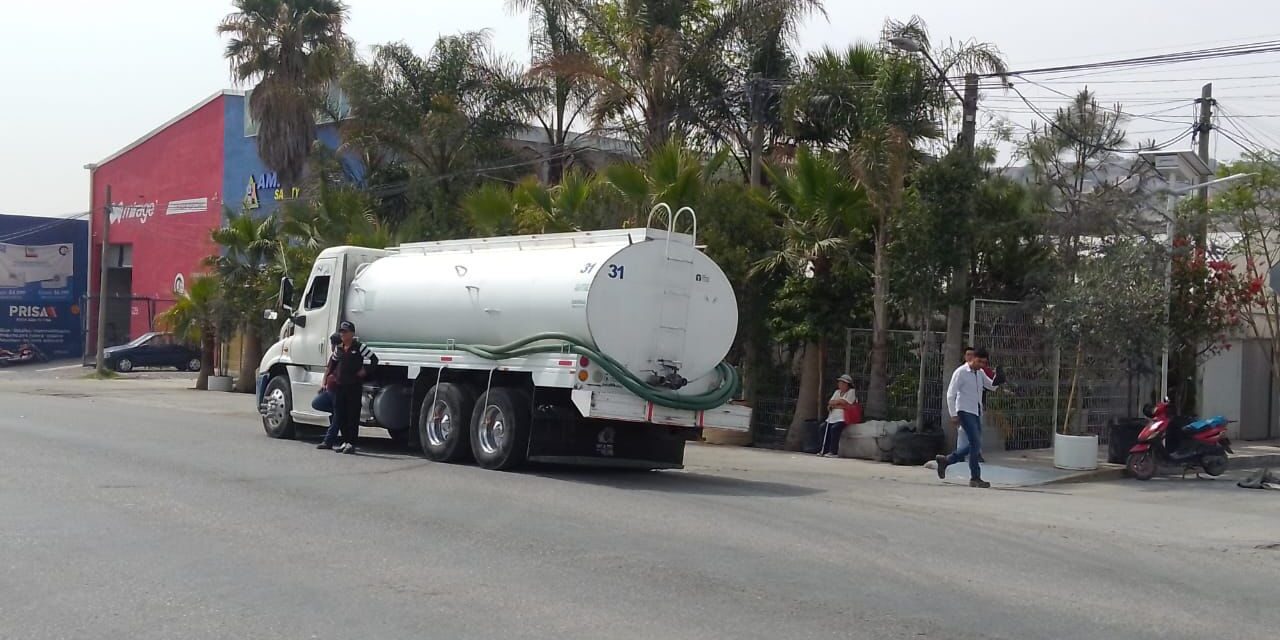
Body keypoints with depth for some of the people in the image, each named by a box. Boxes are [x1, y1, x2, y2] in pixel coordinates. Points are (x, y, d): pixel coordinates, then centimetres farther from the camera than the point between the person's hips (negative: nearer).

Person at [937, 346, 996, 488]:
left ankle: (945, 460, 21)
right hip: (965, 412, -8)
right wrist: (953, 415, -14)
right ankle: (975, 478, -7)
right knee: (975, 443, -13)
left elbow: (992, 387, 11)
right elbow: (950, 394, -9)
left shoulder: (980, 373, 12)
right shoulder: (961, 372, -9)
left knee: (974, 445, 8)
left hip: (976, 413, 8)